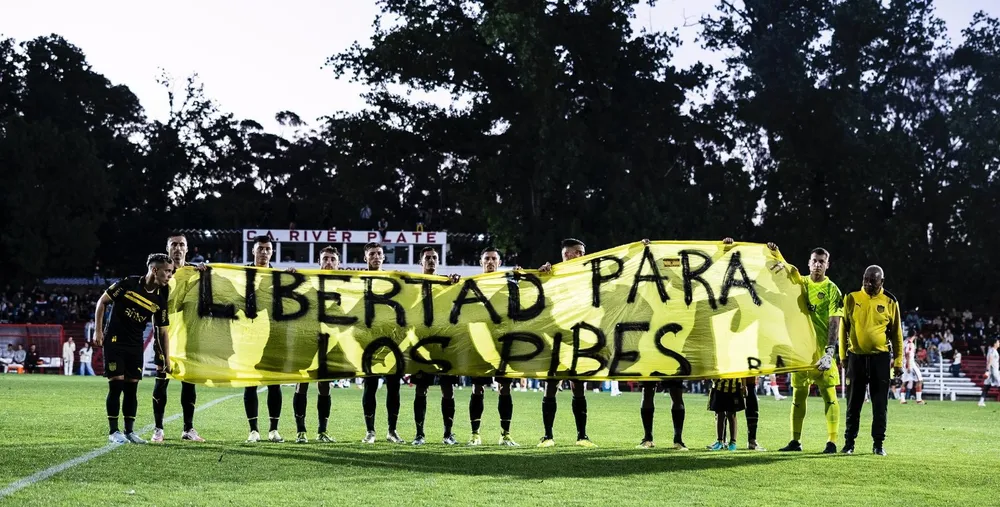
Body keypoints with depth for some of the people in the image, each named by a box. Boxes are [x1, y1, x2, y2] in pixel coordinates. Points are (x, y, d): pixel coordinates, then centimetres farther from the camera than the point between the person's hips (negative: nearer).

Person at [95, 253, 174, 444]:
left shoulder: (160, 299, -1)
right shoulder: (128, 284, -13)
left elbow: (162, 330, 5)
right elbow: (102, 301, -4)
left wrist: (167, 359, 3)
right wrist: (98, 330, -7)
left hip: (135, 346, 4)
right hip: (114, 341, -4)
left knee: (131, 388, 3)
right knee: (116, 385, -7)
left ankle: (129, 431, 12)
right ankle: (113, 431, 2)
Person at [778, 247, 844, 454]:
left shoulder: (832, 290, -3)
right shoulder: (800, 283, 11)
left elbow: (834, 322, -9)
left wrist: (829, 351, -19)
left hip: (821, 349, -5)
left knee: (829, 394, -6)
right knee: (798, 394, 8)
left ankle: (832, 442, -6)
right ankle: (795, 441, 13)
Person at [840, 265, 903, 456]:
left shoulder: (890, 302, 0)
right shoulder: (852, 298, 1)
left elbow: (896, 333, 4)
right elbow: (844, 328, 7)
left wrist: (898, 362, 2)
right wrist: (843, 356, 6)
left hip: (880, 358, -1)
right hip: (856, 357, 1)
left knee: (880, 404, 2)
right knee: (854, 403, 6)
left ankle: (878, 444, 10)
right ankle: (849, 443, 13)